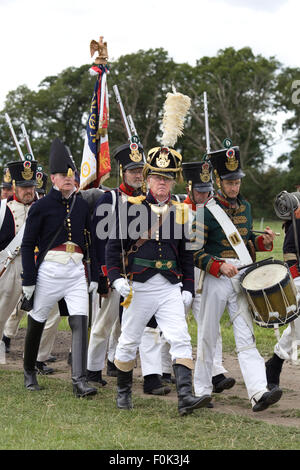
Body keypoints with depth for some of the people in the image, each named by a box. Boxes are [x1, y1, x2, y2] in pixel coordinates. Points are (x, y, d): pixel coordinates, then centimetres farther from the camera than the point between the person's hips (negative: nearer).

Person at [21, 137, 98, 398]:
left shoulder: (82, 206, 10)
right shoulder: (42, 206, -3)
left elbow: (90, 242, 15)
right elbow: (28, 244, -3)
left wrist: (94, 276, 10)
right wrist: (28, 280, -8)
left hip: (76, 271, 3)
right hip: (49, 269, -3)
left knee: (80, 322, -11)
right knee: (37, 322, 9)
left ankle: (80, 381, -14)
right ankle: (29, 372, 30)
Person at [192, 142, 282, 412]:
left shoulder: (245, 207, 12)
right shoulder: (206, 211, -6)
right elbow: (195, 252, -9)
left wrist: (263, 241, 3)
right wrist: (219, 266, -21)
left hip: (242, 278, 4)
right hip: (216, 280, -4)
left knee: (246, 337, -6)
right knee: (208, 336, 7)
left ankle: (259, 392, -17)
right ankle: (202, 390, 21)